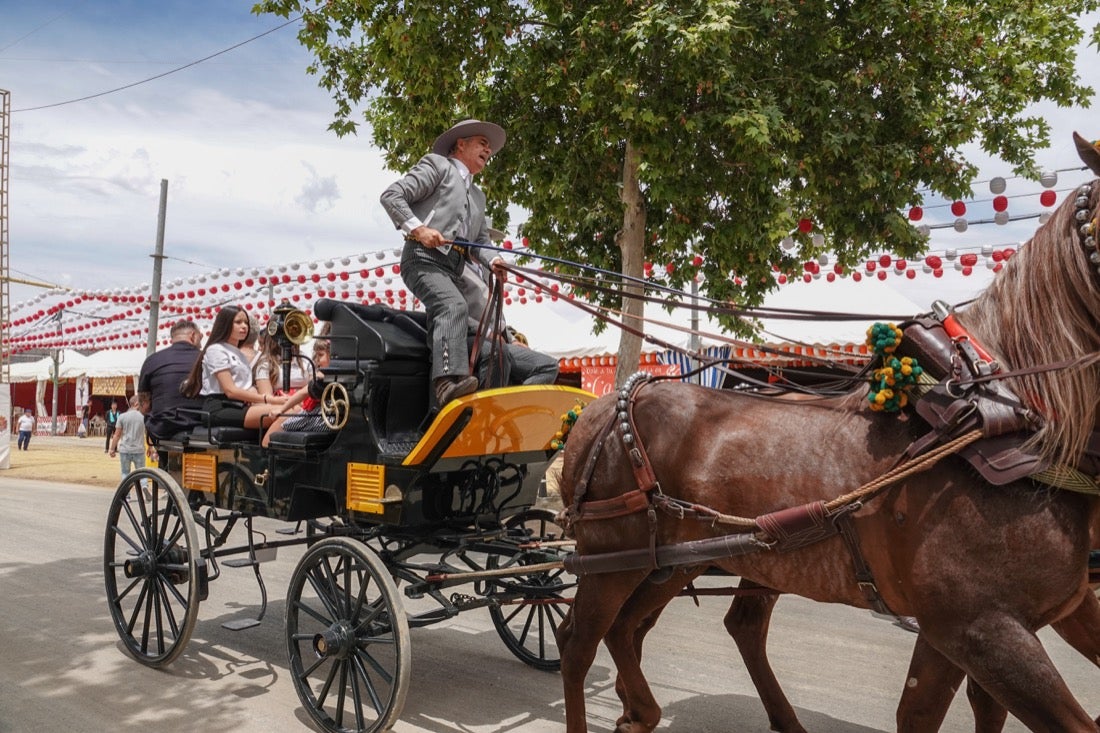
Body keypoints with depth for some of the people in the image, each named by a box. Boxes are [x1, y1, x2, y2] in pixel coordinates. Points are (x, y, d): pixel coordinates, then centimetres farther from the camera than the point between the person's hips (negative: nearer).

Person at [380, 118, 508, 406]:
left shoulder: (478, 196, 34)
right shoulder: (437, 165, 11)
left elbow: (480, 242, 26)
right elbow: (391, 195, 0)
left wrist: (493, 261, 2)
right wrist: (417, 228, -15)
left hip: (453, 267, 8)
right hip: (424, 257, -8)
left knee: (444, 318, -1)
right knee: (453, 306, -31)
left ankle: (439, 398, -1)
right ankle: (450, 378, -47)